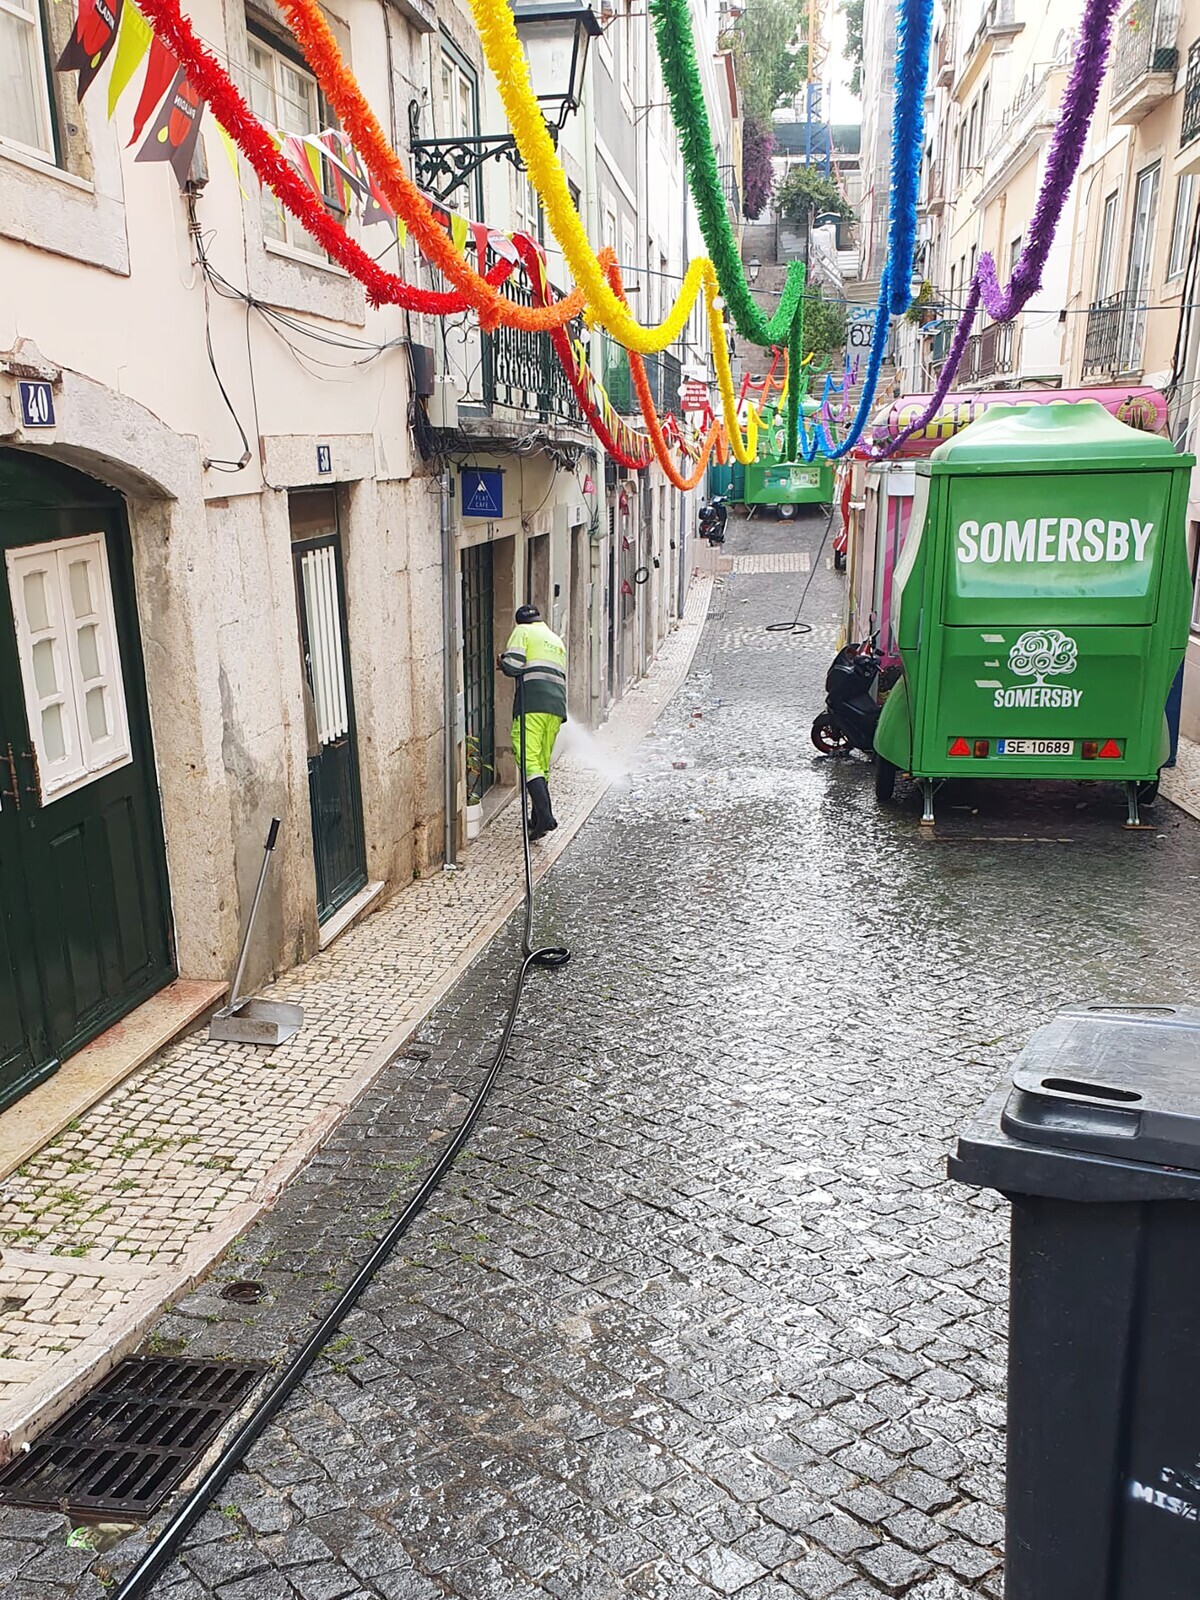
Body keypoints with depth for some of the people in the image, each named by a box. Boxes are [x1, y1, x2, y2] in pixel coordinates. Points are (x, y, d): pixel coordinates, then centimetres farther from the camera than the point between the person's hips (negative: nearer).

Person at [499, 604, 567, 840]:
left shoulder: (523, 631, 8)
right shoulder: (557, 640, 30)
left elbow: (513, 665, -4)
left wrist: (503, 661, 15)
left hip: (532, 704, -7)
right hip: (557, 705, 7)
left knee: (529, 760, -11)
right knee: (543, 762, 13)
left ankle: (545, 816, -25)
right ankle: (538, 819, 16)